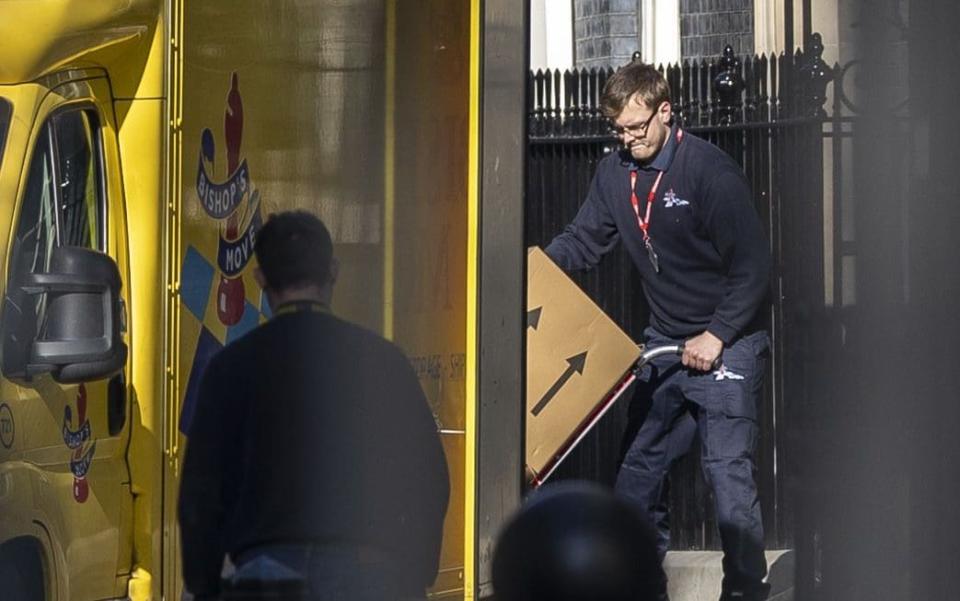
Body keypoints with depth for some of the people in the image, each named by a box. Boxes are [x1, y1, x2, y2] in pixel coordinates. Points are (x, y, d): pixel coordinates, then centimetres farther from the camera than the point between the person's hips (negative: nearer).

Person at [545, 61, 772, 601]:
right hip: (665, 343, 7)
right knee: (640, 466, 11)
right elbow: (583, 242, 11)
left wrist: (717, 335, -20)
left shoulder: (710, 170, -17)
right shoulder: (615, 173, 3)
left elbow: (753, 267, -17)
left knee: (728, 470, -12)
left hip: (727, 342, -7)